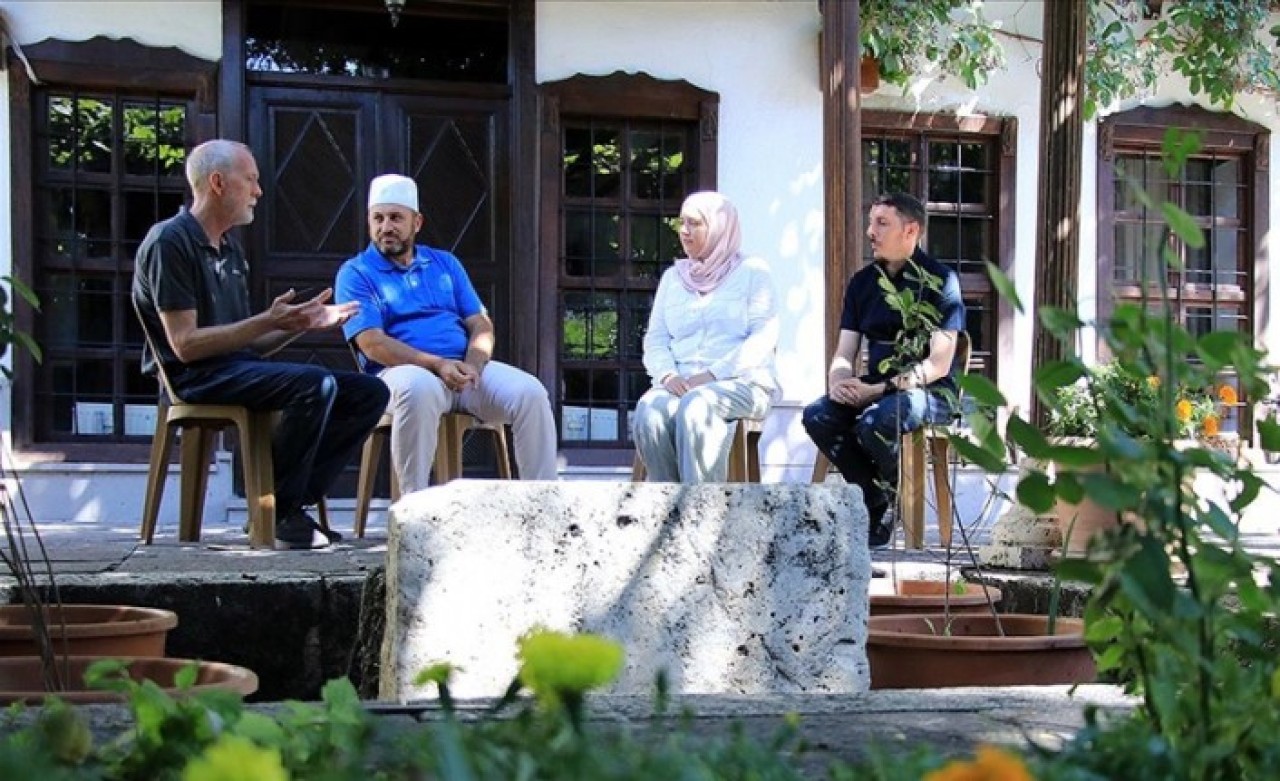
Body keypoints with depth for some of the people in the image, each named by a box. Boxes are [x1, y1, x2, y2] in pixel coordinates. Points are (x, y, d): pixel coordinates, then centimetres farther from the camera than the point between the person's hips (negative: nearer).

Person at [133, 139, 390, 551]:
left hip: (237, 368, 9)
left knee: (370, 392, -3)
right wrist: (268, 321, -18)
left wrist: (304, 322, 5)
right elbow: (185, 344, -16)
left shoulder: (229, 247, 22)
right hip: (194, 378, -9)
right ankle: (279, 513, -18)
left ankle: (295, 500, -6)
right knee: (316, 384, -31)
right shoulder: (169, 241, -7)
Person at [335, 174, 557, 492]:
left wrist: (473, 363, -11)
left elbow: (481, 324, 13)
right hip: (403, 371, -4)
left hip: (464, 368, 4)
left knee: (531, 393, -22)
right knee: (419, 389, -41)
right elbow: (372, 344, -8)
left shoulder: (445, 263, 20)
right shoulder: (356, 273, 5)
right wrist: (437, 364, -21)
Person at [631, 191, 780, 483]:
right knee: (649, 410, -31)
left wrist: (713, 375, -15)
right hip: (682, 384, 4)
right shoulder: (673, 277, 22)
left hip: (742, 382, -3)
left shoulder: (751, 271, 8)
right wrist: (667, 375, -7)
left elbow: (764, 338, -4)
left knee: (695, 406, -37)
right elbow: (655, 339, 16)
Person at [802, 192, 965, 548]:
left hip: (930, 391, -6)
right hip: (873, 388, 6)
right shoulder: (863, 281, 12)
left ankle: (896, 501, -5)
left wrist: (878, 391, -21)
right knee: (817, 415, -21)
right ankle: (876, 500, -7)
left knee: (874, 422, -35)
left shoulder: (939, 281, -6)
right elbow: (845, 353, 12)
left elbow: (938, 365, -13)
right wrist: (837, 381, -13)